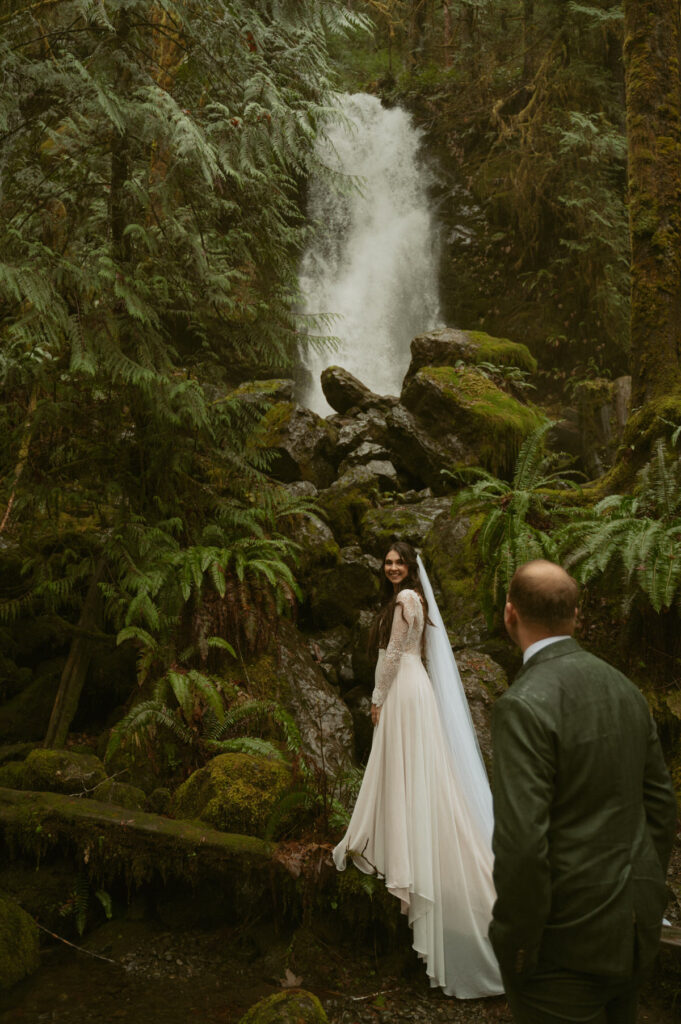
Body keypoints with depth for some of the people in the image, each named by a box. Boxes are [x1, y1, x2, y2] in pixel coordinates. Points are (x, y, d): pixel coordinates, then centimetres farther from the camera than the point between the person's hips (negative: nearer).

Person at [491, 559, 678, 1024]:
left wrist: (516, 949, -13)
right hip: (635, 929, 8)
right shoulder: (624, 688, 2)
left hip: (569, 937, -7)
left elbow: (522, 843, -26)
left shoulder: (524, 706, -23)